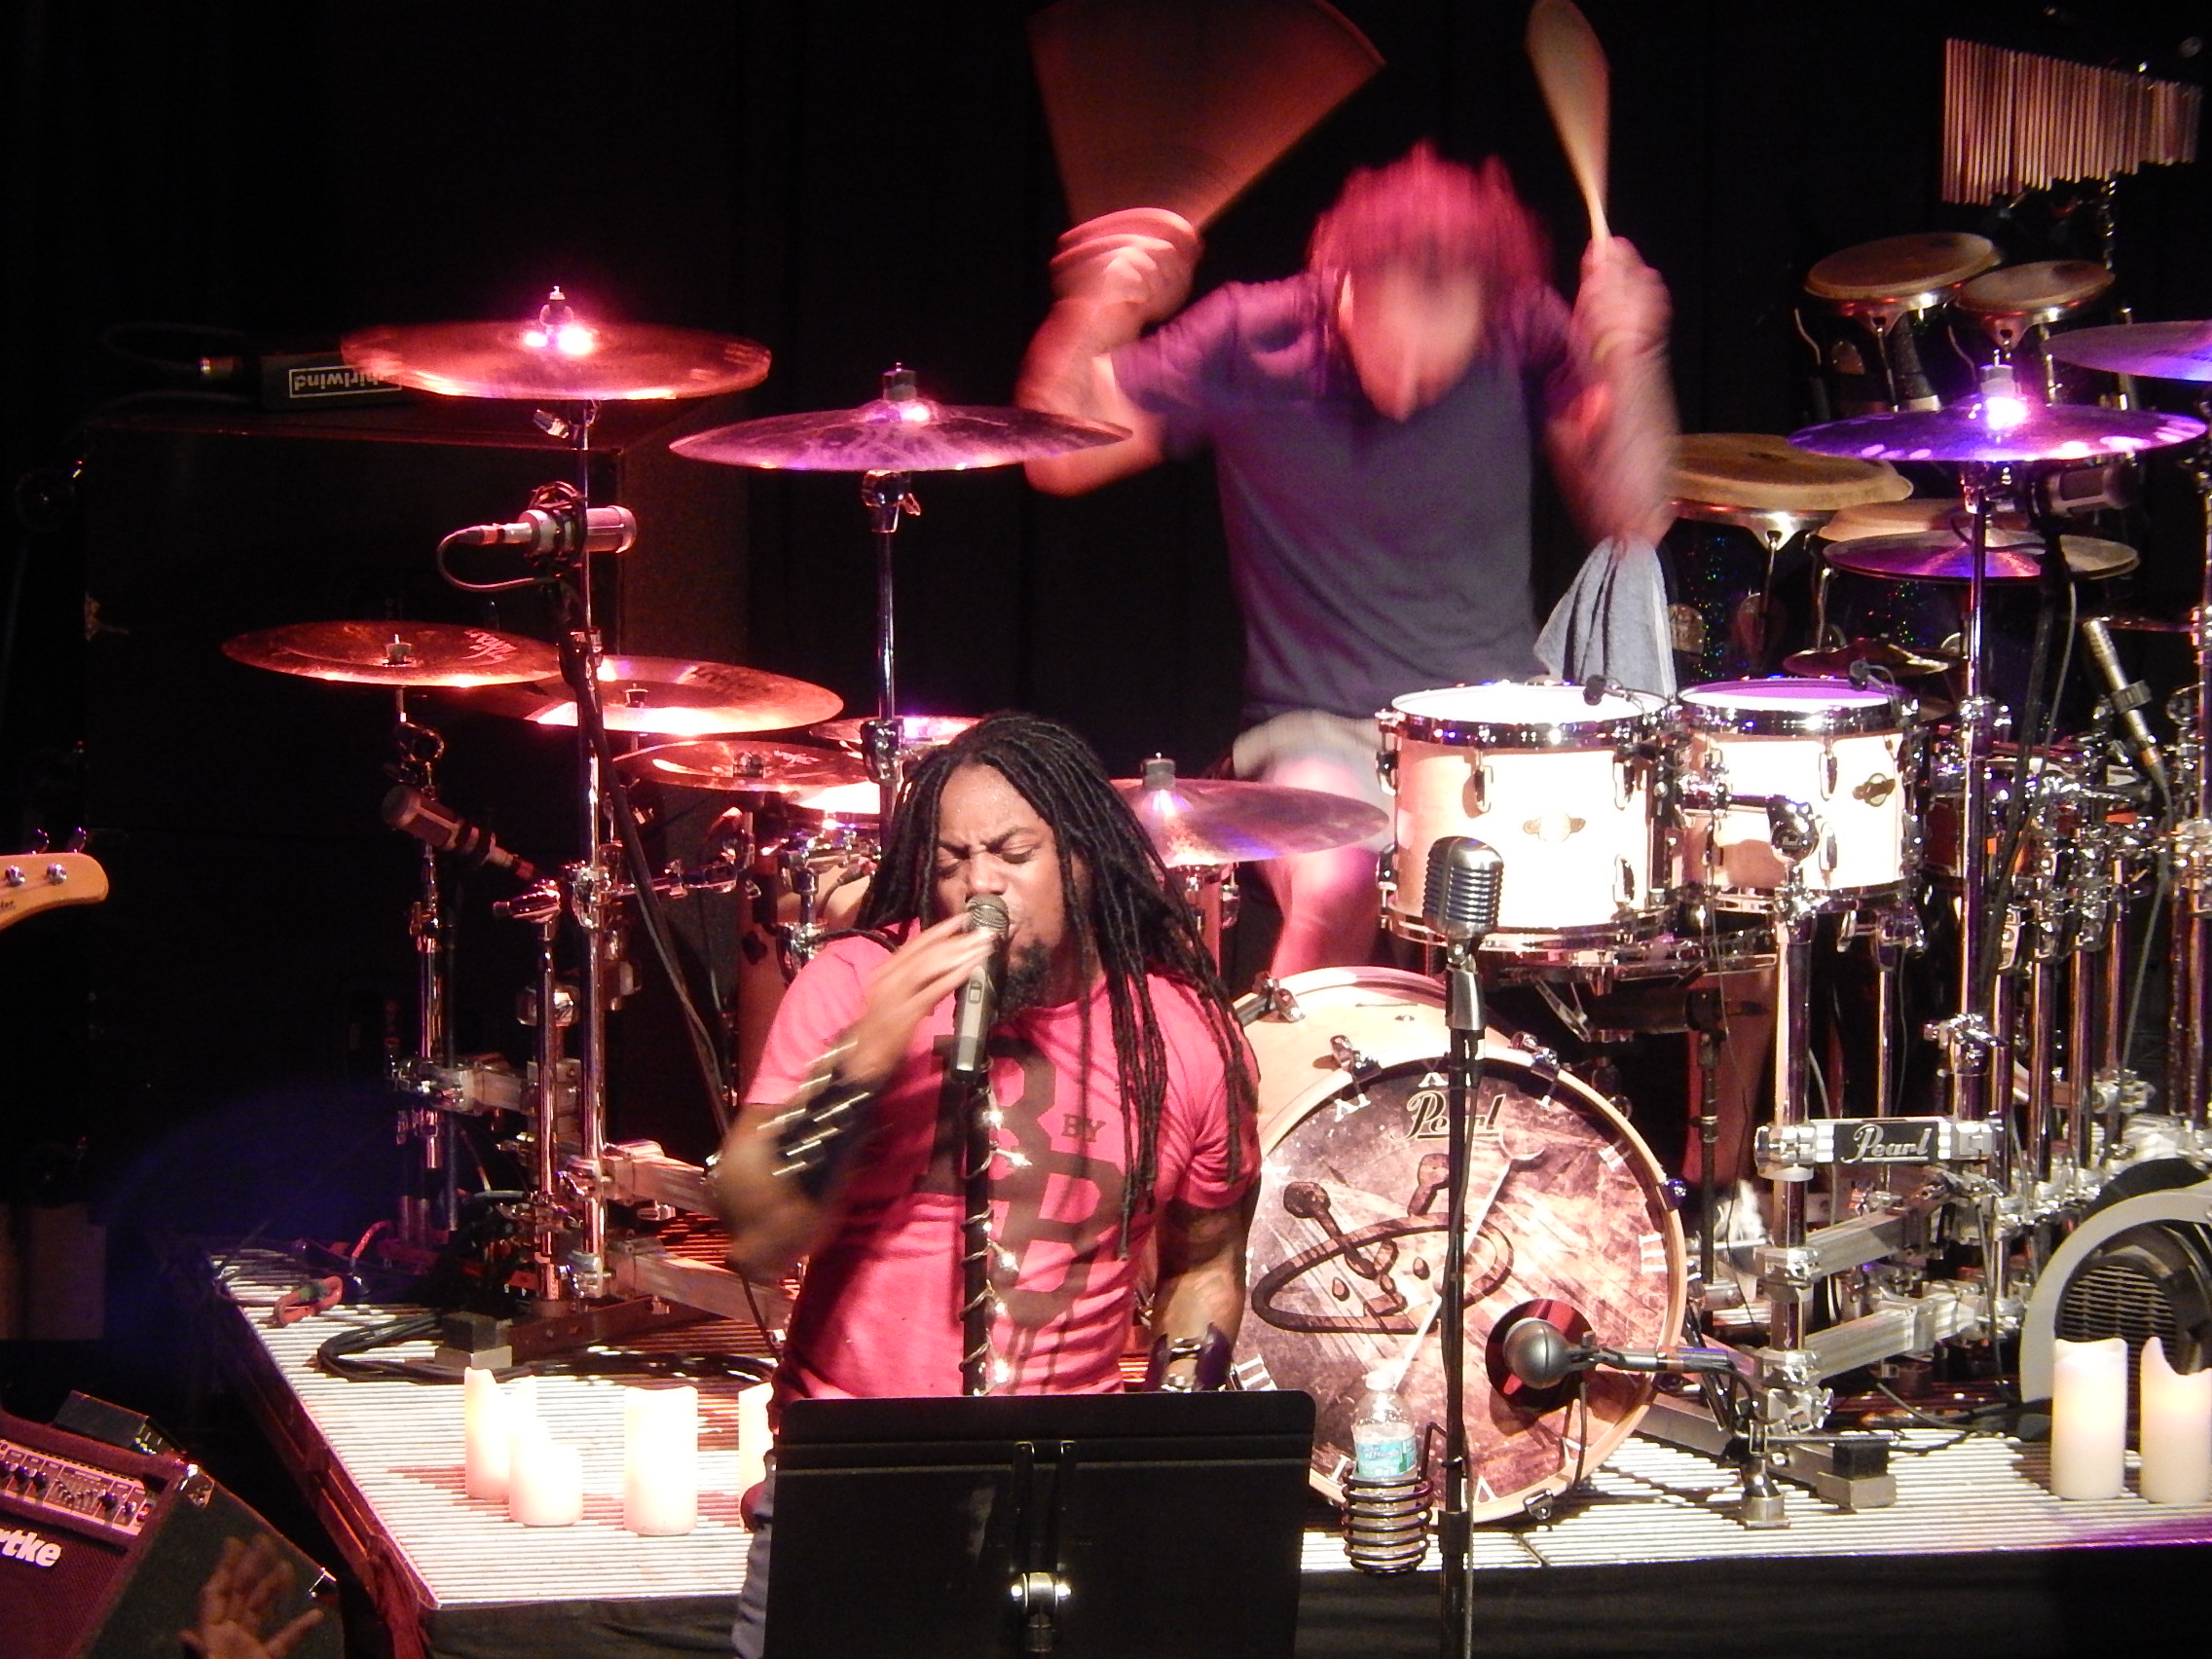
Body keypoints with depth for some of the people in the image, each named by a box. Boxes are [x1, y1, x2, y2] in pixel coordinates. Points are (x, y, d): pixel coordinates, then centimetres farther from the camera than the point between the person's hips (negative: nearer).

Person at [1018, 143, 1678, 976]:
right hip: (1323, 728, -2)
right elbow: (1055, 459, -6)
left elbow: (1632, 522, -2)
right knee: (1333, 885, -32)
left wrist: (1626, 363, -17)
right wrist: (1093, 325, -24)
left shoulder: (1524, 336, -5)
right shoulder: (1253, 340, -9)